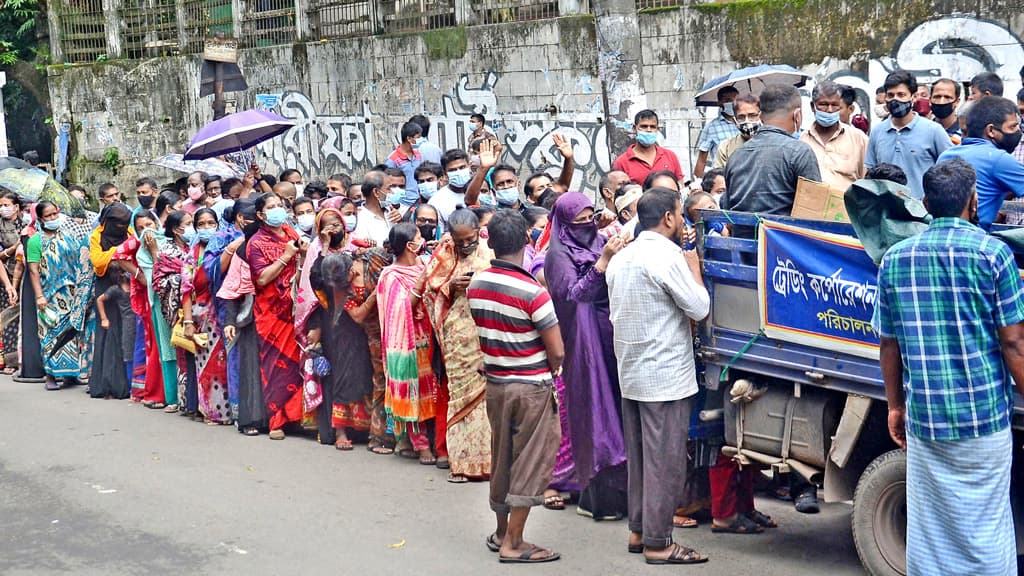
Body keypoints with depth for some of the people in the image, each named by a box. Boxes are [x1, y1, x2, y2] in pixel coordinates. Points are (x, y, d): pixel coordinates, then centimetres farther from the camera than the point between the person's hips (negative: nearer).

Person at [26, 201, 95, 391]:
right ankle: (51, 375, -1)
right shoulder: (36, 241, -2)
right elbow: (33, 270, -6)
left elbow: (82, 259, 13)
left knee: (73, 331, 4)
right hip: (51, 296, -3)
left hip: (72, 295, 3)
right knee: (53, 332, -5)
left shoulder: (70, 235, 8)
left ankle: (71, 372, 12)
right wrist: (39, 296, -14)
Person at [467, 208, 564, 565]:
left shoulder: (475, 285, -1)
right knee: (530, 464, 3)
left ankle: (501, 532, 29)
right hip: (531, 387, -6)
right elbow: (557, 351, -16)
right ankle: (513, 544, 5)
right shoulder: (532, 292, -20)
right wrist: (550, 368, 2)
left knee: (502, 460, 18)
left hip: (495, 383, 6)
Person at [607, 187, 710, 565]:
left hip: (630, 375, 9)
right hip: (665, 377, -9)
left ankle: (639, 531, 22)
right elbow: (700, 308, -14)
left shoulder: (621, 258, 10)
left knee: (639, 457, 16)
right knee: (665, 461, -3)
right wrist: (694, 268, 0)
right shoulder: (668, 256, -16)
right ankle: (658, 543, 1)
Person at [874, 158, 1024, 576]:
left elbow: (889, 343, 8)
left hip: (923, 416, 3)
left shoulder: (895, 259, 4)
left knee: (927, 526, 11)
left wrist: (895, 406, 17)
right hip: (983, 415, -3)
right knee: (986, 526, 4)